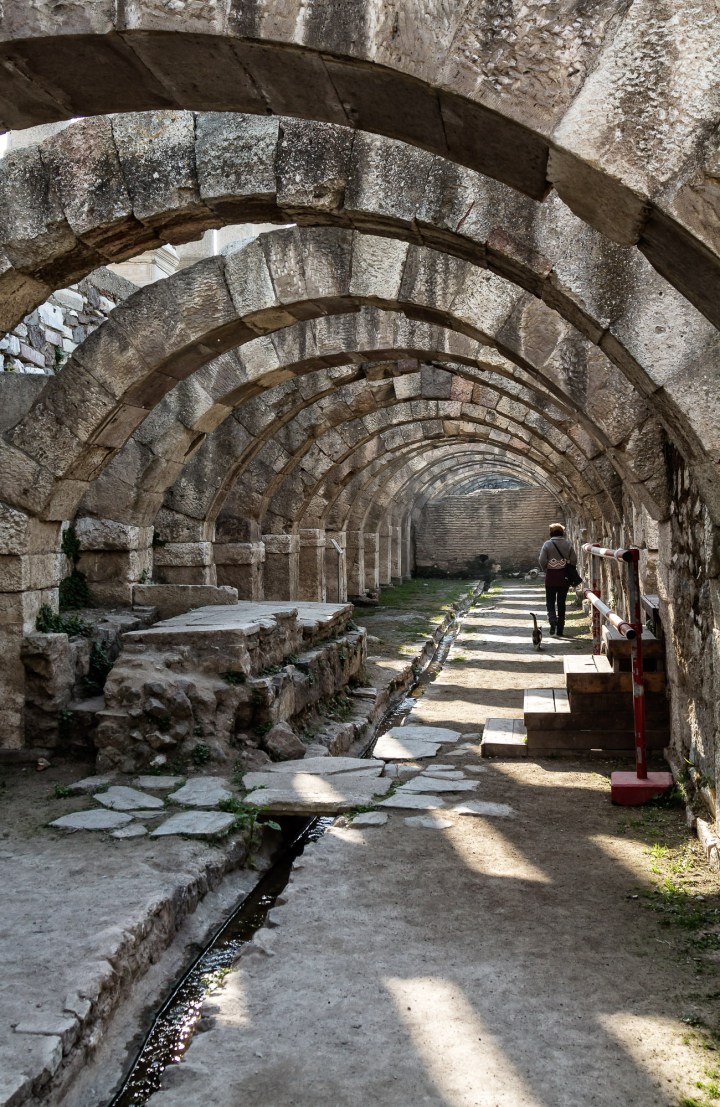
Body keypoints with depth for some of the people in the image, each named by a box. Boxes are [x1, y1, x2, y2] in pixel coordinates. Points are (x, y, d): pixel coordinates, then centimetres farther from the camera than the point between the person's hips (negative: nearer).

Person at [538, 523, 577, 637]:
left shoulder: (547, 544, -7)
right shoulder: (568, 544, -2)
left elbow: (542, 561, -11)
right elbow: (574, 560, -4)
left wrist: (546, 570, 7)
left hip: (551, 576, -2)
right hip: (564, 577, 2)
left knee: (550, 601, 11)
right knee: (561, 603, 10)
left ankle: (552, 620, -16)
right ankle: (559, 630, 12)